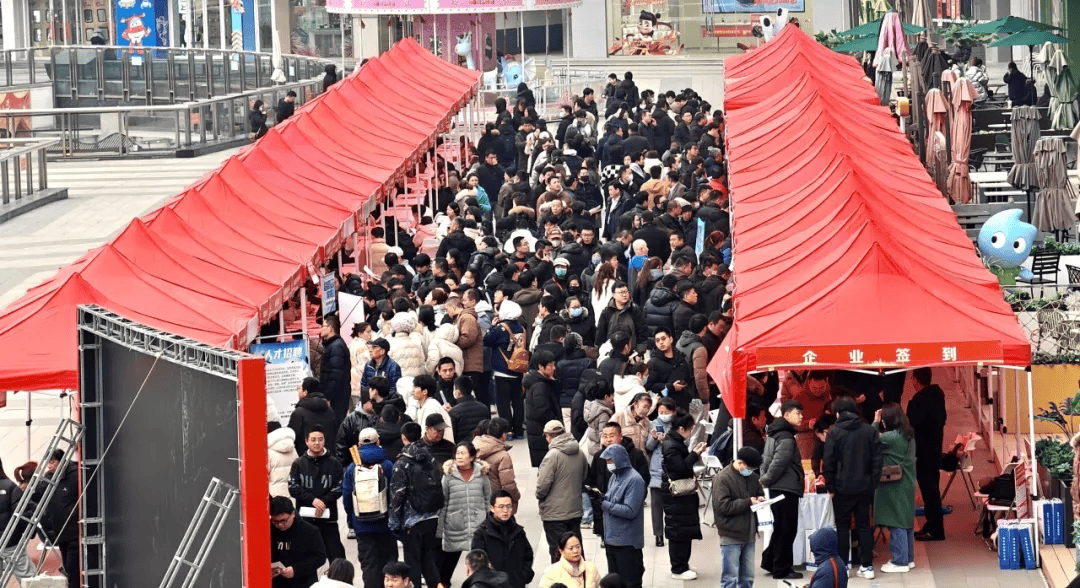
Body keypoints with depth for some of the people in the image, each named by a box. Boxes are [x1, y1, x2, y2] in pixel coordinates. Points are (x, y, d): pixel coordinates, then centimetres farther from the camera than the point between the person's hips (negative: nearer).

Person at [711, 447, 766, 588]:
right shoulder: (722, 478, -10)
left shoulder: (752, 477, 13)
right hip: (731, 536, -7)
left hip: (748, 536, 7)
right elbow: (722, 506, -17)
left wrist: (759, 500, 3)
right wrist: (748, 502, -17)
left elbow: (759, 494, 29)